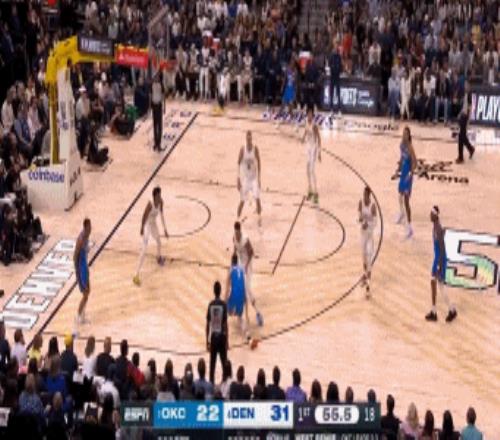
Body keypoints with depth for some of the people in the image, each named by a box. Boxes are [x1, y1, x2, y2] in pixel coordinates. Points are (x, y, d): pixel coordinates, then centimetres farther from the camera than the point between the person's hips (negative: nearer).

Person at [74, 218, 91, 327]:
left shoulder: (86, 236, 4)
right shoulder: (81, 239, -25)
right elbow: (75, 256, -23)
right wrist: (77, 272, -21)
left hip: (85, 266, 10)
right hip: (81, 268, -10)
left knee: (87, 291, 18)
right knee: (85, 294, -5)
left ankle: (82, 316, 27)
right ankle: (78, 318, 5)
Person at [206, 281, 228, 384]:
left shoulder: (210, 305, -1)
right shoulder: (223, 305, -10)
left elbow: (207, 325, 2)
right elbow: (225, 324, -9)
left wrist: (207, 341, 10)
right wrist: (227, 342, -3)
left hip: (213, 337, 3)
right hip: (221, 336, -3)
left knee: (212, 364, 7)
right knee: (224, 363, 5)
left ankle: (211, 384, 8)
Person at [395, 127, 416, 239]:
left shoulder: (410, 147, -23)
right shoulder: (401, 144, 2)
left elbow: (414, 162, -26)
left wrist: (411, 173, -36)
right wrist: (399, 169, 19)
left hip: (408, 174, -9)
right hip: (402, 172, 9)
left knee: (406, 200, -10)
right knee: (400, 193, 29)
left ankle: (409, 227, -8)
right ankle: (402, 213, 57)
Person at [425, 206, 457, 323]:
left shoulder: (439, 229, -27)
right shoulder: (434, 226, 5)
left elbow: (442, 248, -26)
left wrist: (439, 265, -24)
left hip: (440, 259, -10)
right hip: (436, 257, 10)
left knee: (441, 287, 0)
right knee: (433, 282, 14)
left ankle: (452, 310, 16)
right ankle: (433, 312, 21)